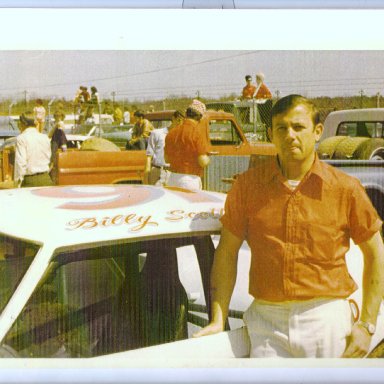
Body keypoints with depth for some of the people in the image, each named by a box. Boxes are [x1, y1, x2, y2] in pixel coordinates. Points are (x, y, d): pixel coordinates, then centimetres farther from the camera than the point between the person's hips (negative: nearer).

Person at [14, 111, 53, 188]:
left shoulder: (21, 138, -7)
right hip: (46, 179, 5)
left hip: (30, 181, -5)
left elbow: (21, 163, -11)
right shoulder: (45, 137, 8)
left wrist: (18, 183, -5)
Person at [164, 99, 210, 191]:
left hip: (172, 179, 6)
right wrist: (207, 159, 7)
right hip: (191, 179, -6)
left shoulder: (173, 132, 7)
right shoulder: (198, 132, -11)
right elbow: (203, 161, -14)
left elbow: (167, 158, 15)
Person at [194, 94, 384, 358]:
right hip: (266, 322, 1)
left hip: (326, 320, 0)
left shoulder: (346, 188, -2)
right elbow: (227, 252, 4)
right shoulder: (247, 185, 1)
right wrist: (218, 320, -2)